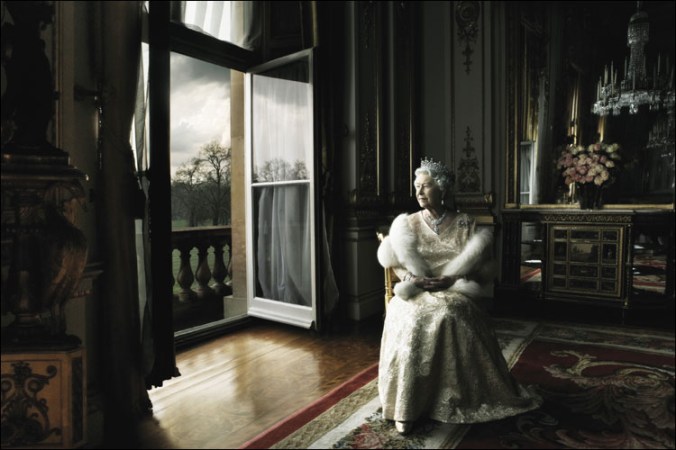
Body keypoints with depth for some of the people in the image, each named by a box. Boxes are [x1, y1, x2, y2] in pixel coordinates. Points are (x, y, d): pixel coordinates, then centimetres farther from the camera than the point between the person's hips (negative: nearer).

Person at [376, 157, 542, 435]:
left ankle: (461, 399, -14)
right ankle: (405, 407, -22)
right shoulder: (408, 223, 11)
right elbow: (395, 262, 9)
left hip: (455, 292, -1)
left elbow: (483, 266, 2)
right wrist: (413, 279, -11)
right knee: (413, 318, -31)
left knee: (449, 315, -34)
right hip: (416, 293, 1)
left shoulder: (465, 224, 6)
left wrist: (453, 279, -14)